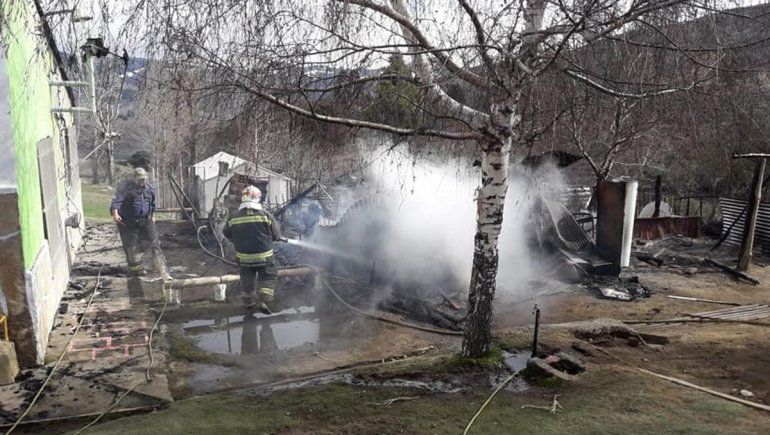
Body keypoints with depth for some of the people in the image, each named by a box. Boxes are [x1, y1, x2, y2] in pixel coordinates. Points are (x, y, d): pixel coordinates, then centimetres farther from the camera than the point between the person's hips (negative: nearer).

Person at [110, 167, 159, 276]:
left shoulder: (149, 188, 8)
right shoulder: (125, 187, -10)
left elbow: (152, 203, 23)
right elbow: (117, 200, -23)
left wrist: (152, 216, 27)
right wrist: (115, 213, -39)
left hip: (145, 220, 5)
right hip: (128, 222, -5)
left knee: (152, 238, -7)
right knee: (131, 245, -1)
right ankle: (135, 268, 7)